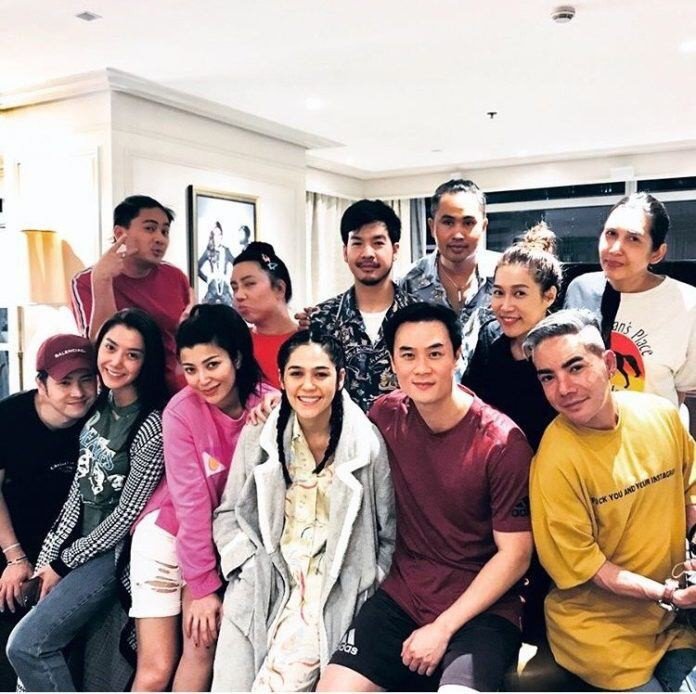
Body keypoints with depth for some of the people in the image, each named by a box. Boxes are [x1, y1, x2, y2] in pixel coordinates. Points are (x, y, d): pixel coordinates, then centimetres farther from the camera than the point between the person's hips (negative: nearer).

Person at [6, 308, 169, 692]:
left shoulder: (153, 425, -20)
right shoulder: (97, 408, 3)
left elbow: (127, 513, -17)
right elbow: (77, 492, 6)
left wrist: (63, 563, -8)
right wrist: (46, 559, 1)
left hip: (113, 552, -7)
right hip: (77, 541, 7)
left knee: (26, 645, -10)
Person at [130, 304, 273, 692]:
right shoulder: (182, 411, -20)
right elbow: (191, 501, -18)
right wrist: (203, 584, -14)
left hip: (224, 541, 2)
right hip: (168, 534, -2)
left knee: (204, 648, -7)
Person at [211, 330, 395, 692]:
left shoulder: (369, 443, -5)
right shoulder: (257, 437, 1)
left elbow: (390, 533, 2)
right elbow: (228, 514, 9)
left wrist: (371, 602, -2)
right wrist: (253, 569, -4)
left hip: (334, 594, -2)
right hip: (261, 588, 3)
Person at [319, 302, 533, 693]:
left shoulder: (503, 443, -14)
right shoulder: (387, 415, -3)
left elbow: (515, 555, -11)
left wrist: (442, 628, -13)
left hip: (482, 606, -3)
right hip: (403, 594, 4)